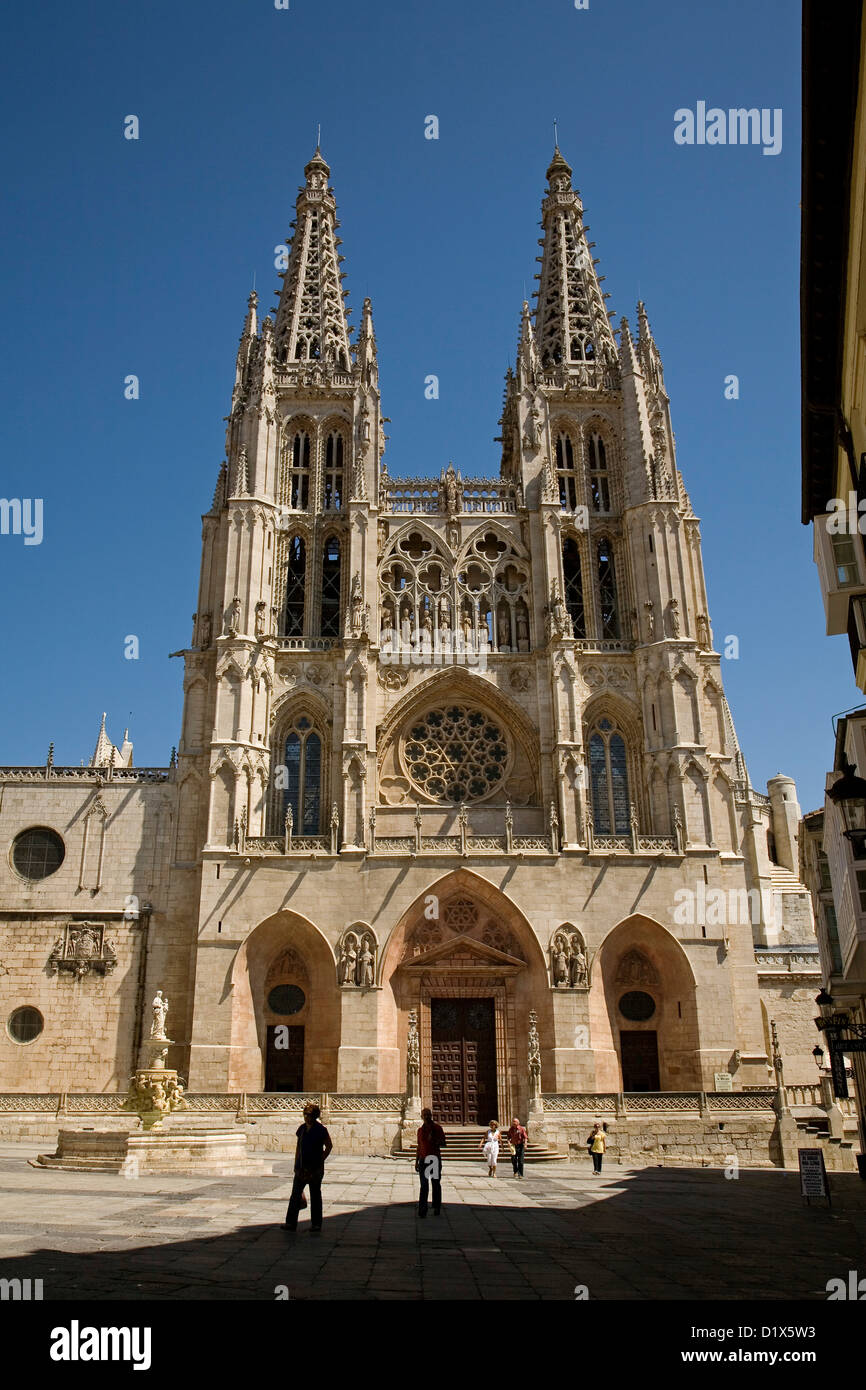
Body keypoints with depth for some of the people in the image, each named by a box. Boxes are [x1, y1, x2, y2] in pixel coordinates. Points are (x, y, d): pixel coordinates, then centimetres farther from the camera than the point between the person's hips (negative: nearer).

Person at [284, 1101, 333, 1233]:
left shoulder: (321, 1130, -9)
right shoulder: (302, 1128, 7)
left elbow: (329, 1146, -2)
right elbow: (298, 1146, 16)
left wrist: (320, 1162, -5)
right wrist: (296, 1163, 10)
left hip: (315, 1168, -5)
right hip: (302, 1167, 5)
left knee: (315, 1196, 4)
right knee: (295, 1194, 2)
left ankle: (316, 1225, 13)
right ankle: (291, 1223, 8)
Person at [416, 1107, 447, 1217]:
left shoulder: (438, 1128, 1)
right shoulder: (420, 1130, 10)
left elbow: (443, 1144, 1)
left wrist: (434, 1141, -19)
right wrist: (416, 1161, 15)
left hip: (435, 1158, -2)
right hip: (423, 1159, 2)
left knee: (436, 1184, 6)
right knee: (424, 1185, -5)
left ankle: (437, 1208, 15)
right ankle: (422, 1209, -8)